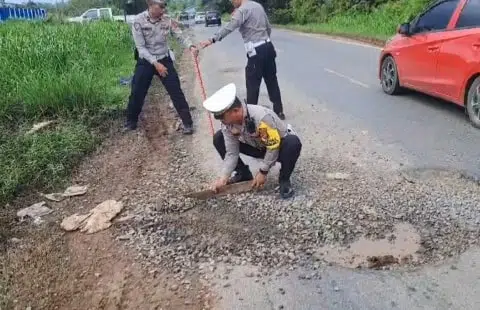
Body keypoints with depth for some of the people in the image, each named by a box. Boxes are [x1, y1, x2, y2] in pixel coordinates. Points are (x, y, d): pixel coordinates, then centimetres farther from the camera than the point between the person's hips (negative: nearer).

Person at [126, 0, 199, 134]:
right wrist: (155, 63, -22)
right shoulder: (138, 21, -15)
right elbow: (141, 47, -16)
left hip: (164, 60, 1)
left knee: (176, 92, -2)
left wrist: (191, 46, -29)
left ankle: (187, 123, 8)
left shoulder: (167, 20, -8)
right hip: (145, 62, -1)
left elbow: (181, 35, -8)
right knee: (137, 93, 6)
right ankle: (131, 122, 28)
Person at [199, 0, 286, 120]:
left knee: (252, 84, -1)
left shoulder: (242, 10, -12)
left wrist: (212, 40, -37)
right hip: (268, 46, 8)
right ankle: (279, 111, 22)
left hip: (257, 51, -8)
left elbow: (229, 27, -28)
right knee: (271, 80, 14)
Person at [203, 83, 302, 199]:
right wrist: (223, 178, -22)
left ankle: (284, 179, -15)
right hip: (258, 147, 6)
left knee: (293, 143, -41)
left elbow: (273, 147, -29)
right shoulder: (228, 123, -19)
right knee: (218, 138, -8)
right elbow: (231, 152, -13)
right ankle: (244, 173, 5)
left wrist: (263, 172, -20)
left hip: (279, 147, -5)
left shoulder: (262, 117, -38)